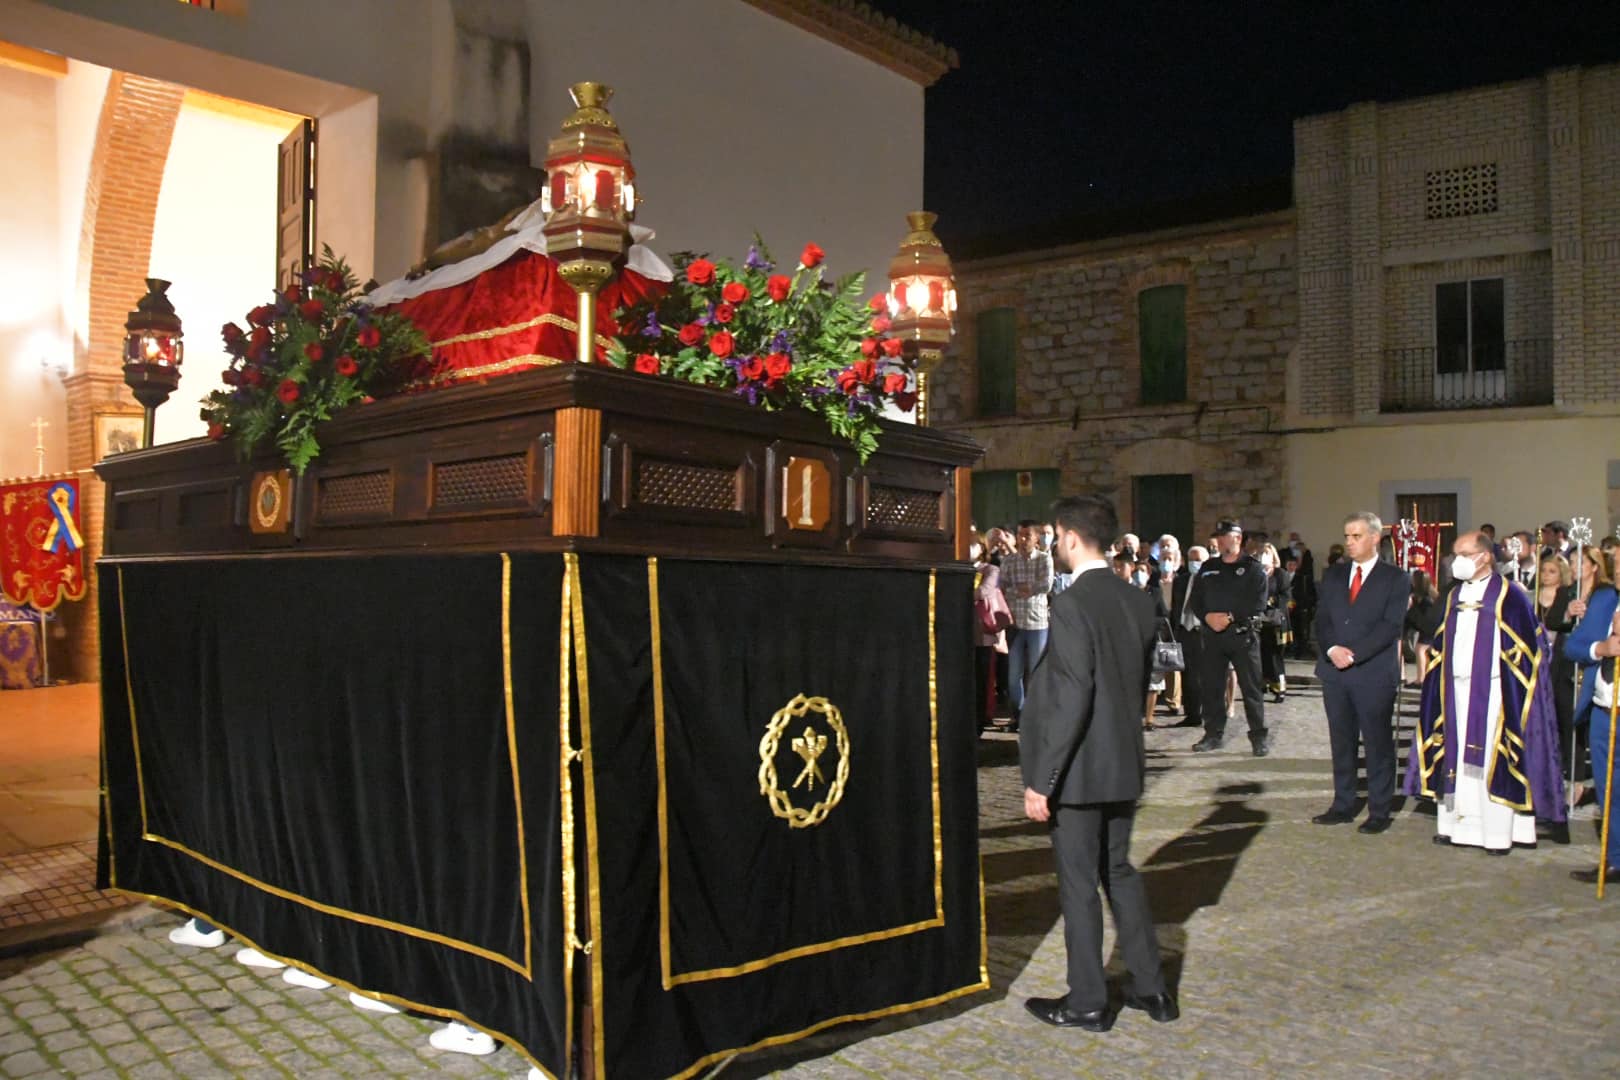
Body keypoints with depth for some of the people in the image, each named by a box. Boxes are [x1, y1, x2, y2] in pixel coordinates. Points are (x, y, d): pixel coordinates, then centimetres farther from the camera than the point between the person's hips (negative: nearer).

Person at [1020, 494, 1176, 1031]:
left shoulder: (1072, 606, -20)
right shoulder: (1138, 601, 4)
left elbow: (1071, 699, -23)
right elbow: (1142, 679, 11)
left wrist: (1041, 780, -18)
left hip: (1080, 769, -8)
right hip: (1125, 763, 8)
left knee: (1079, 883, 6)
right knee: (1119, 871, 21)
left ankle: (1087, 1002, 18)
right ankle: (1151, 988, 29)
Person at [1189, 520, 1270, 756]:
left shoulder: (1252, 568, 1)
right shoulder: (1207, 569, 15)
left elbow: (1257, 603, -9)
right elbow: (1195, 600, 10)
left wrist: (1230, 617, -17)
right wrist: (1208, 617, -9)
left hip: (1243, 634, -4)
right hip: (1212, 635, 4)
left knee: (1251, 687, -2)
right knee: (1210, 686, 5)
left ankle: (1259, 736, 6)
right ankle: (1214, 733, 16)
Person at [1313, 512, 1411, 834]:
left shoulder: (1395, 579, -1)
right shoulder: (1333, 575, 12)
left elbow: (1390, 626, -11)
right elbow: (1321, 619, 6)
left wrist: (1353, 653, -18)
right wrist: (1332, 649, -12)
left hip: (1374, 674, -4)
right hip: (1335, 671, 5)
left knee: (1378, 744, 3)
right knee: (1341, 742, 10)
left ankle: (1379, 812, 11)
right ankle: (1343, 806, 19)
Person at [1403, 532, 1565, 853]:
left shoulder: (1509, 596, -7)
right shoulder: (1454, 596, 13)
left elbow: (1526, 648, -7)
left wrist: (1510, 689, -10)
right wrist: (1439, 681, 9)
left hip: (1491, 692, -6)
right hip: (1456, 690, 6)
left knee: (1492, 760, -3)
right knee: (1456, 757, 8)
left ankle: (1498, 832, 5)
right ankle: (1458, 823, 16)